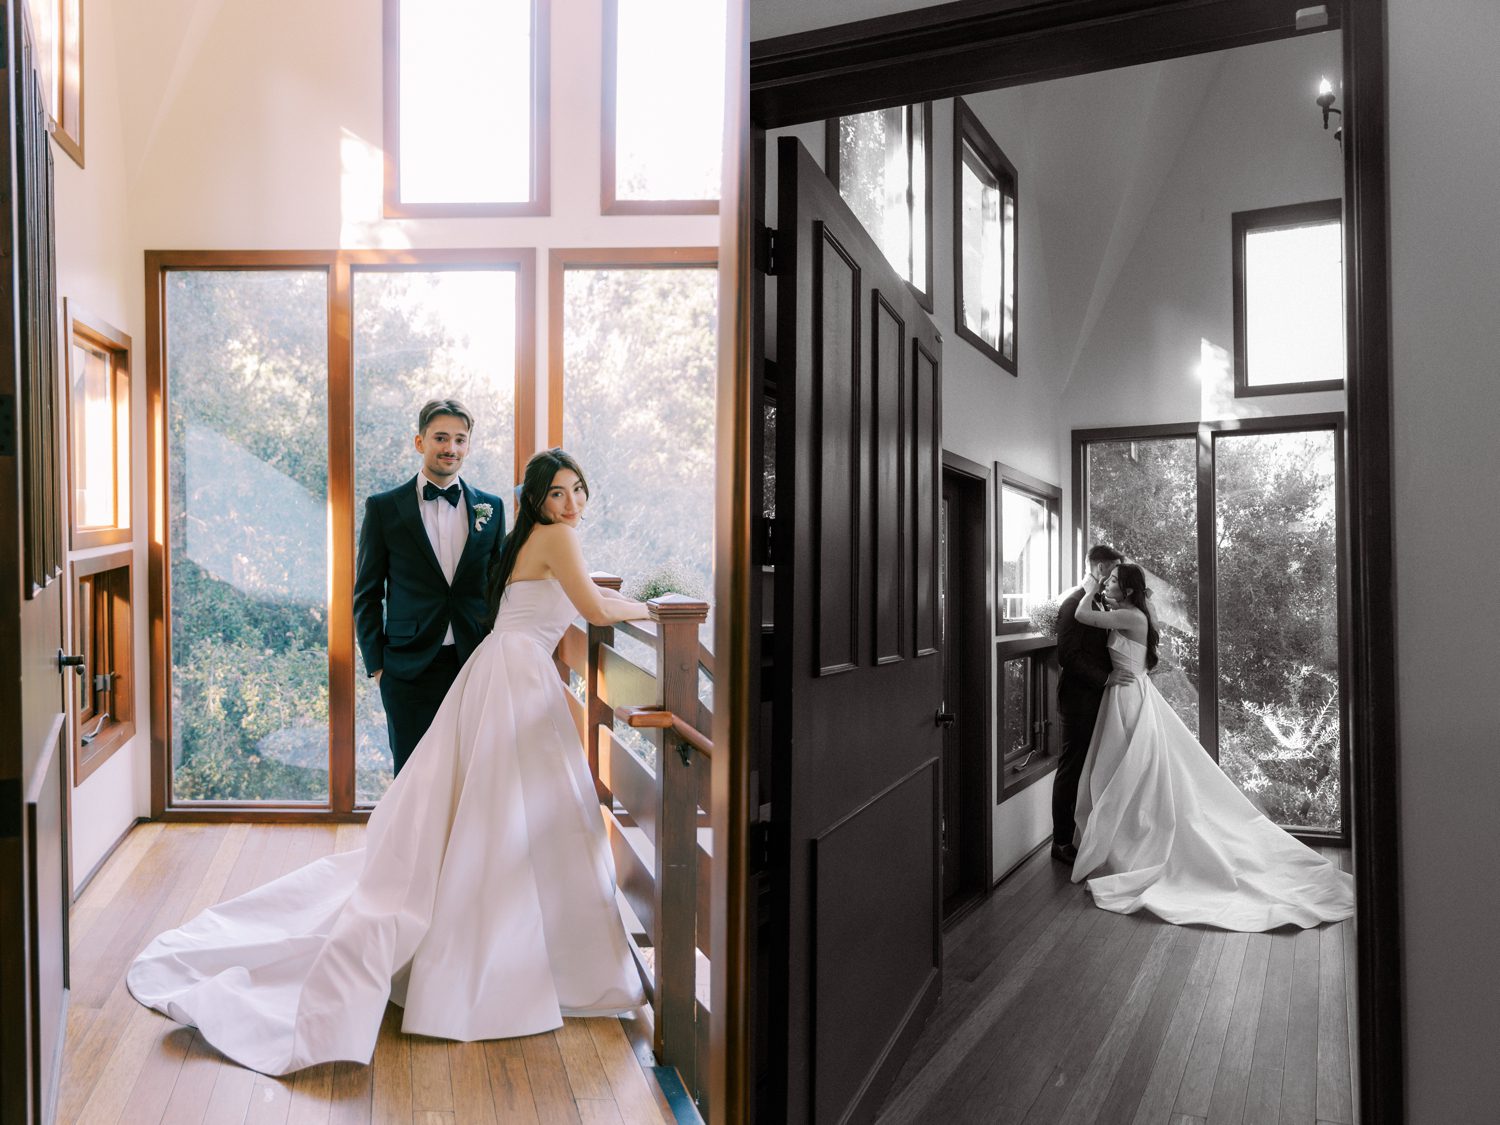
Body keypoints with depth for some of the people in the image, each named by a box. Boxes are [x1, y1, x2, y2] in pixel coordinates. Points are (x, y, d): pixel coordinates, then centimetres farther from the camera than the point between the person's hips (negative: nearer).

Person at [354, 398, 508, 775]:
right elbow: (367, 593, 4)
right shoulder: (384, 507, 1)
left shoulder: (490, 507, 7)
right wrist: (375, 664, -1)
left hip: (477, 663, 2)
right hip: (409, 668, -2)